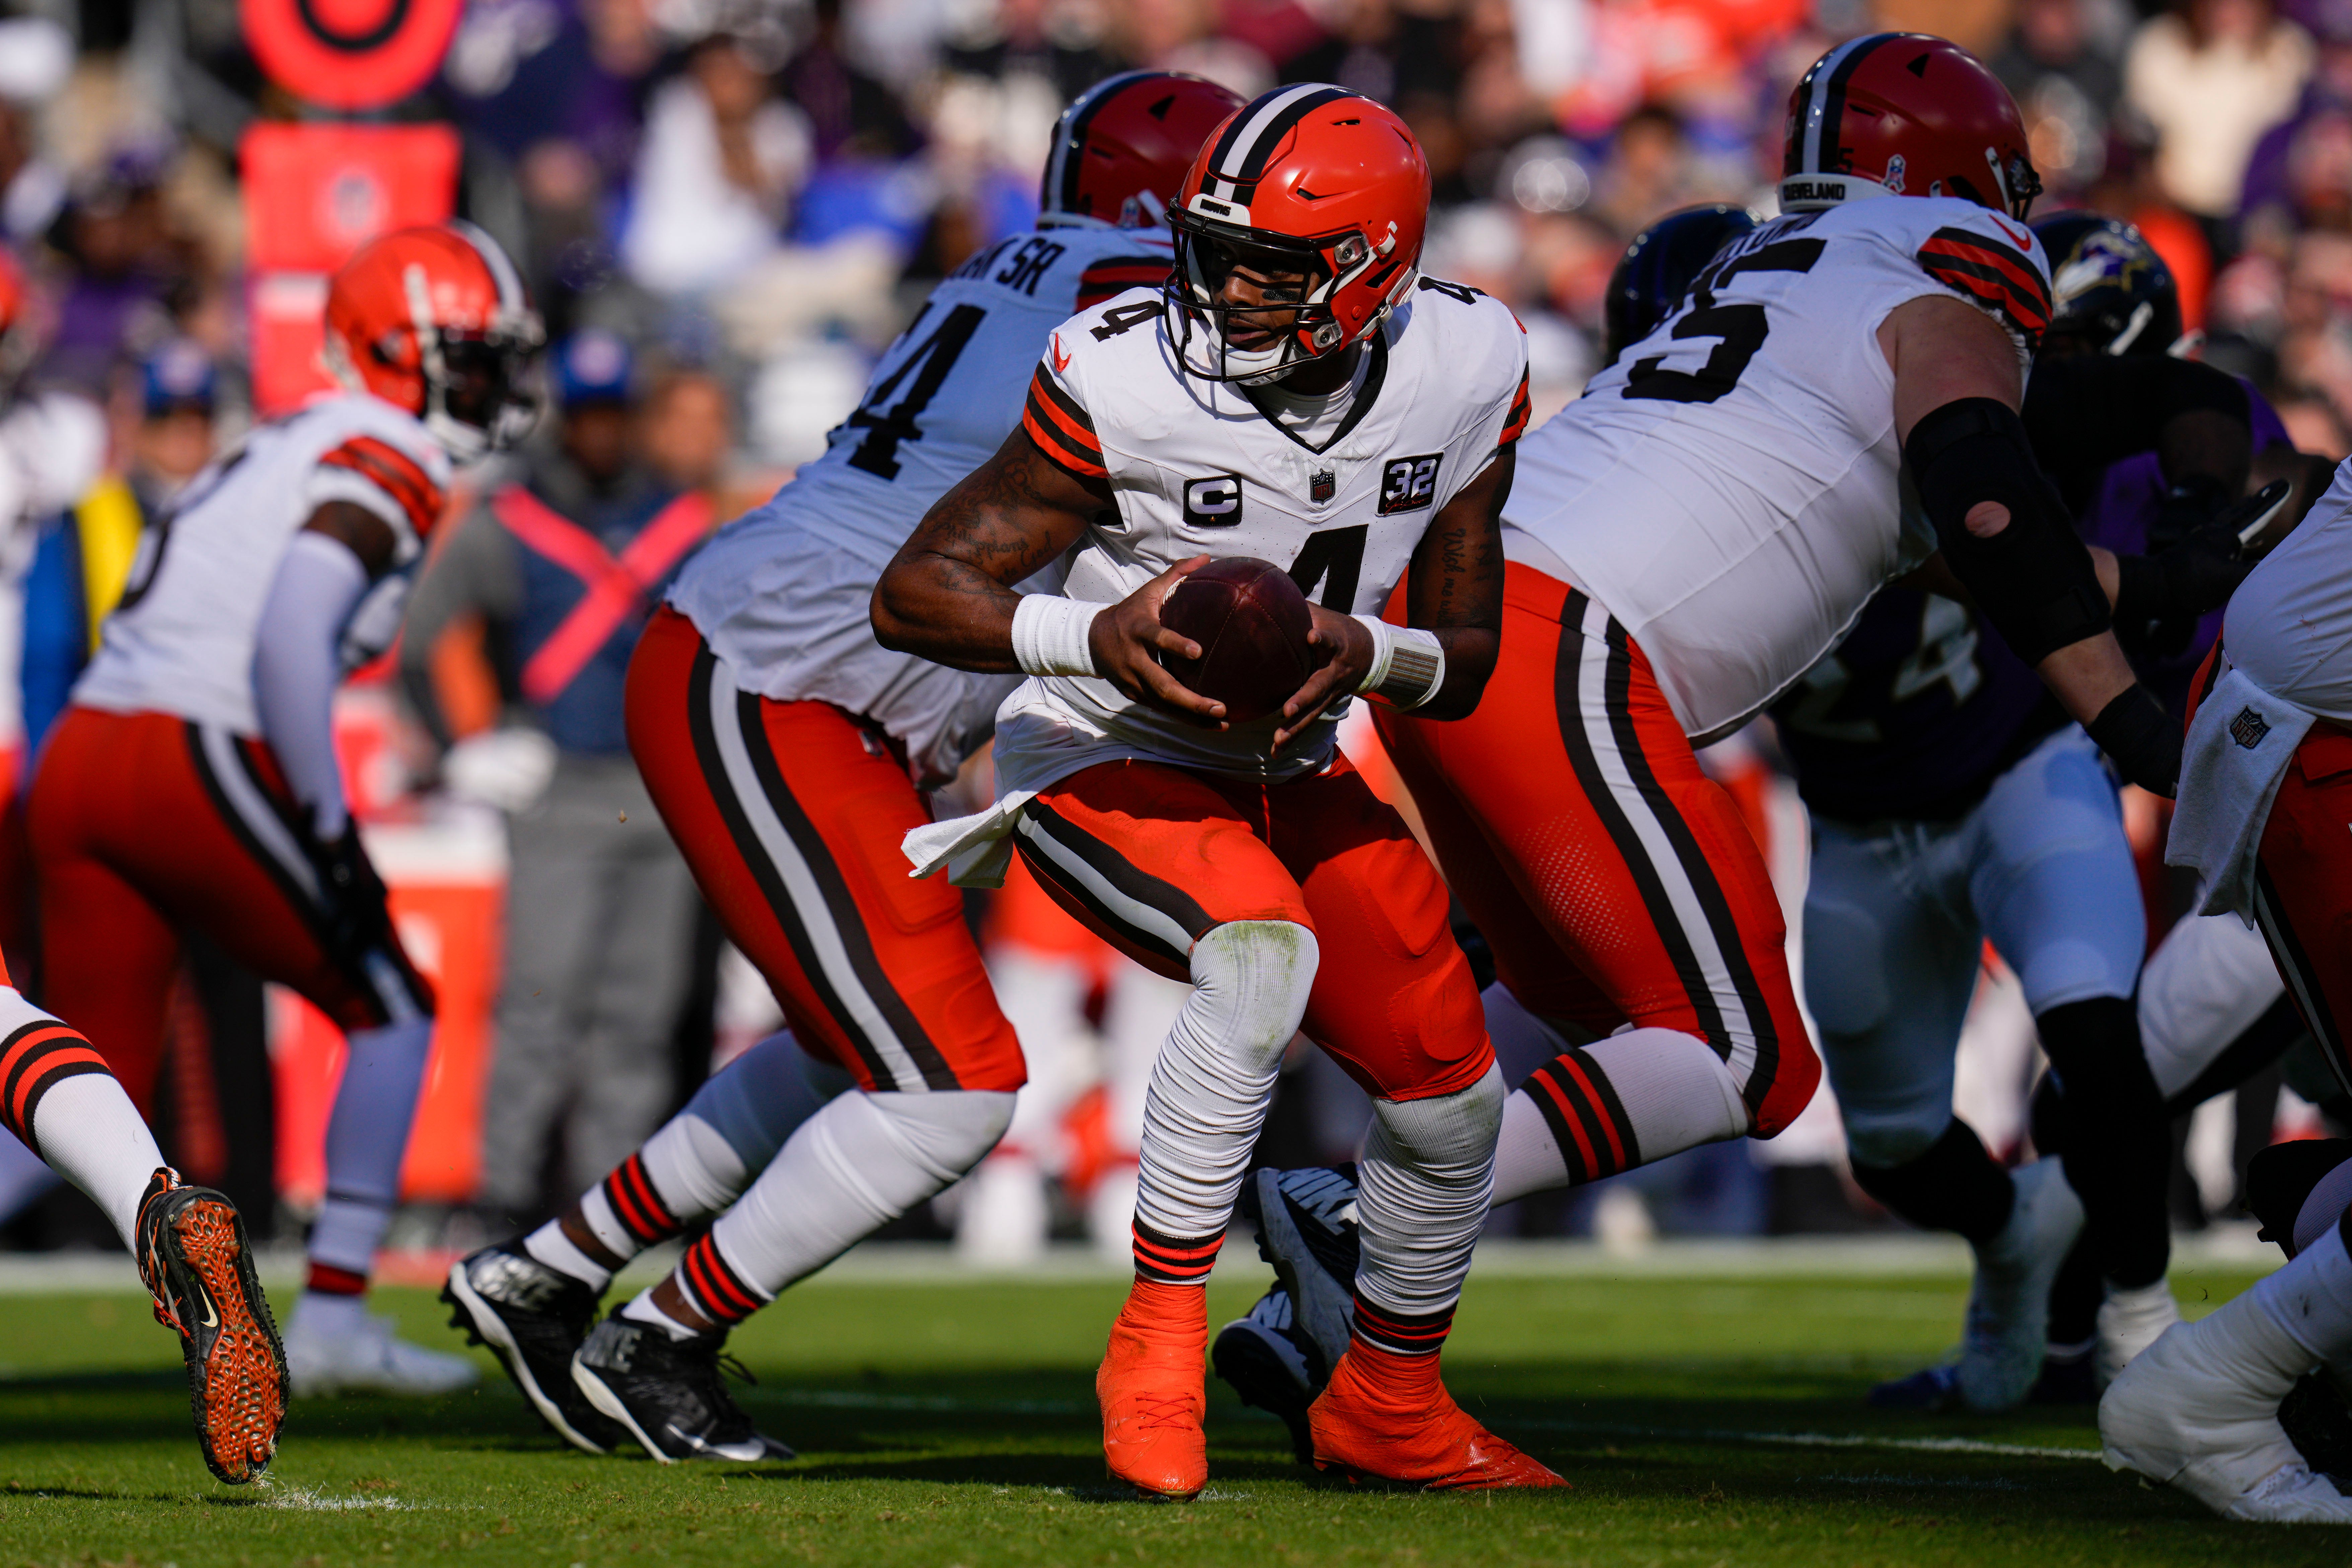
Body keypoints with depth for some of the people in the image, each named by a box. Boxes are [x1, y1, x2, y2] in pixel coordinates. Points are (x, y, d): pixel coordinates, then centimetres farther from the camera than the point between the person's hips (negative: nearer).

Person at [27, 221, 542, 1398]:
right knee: (390, 1015, 7)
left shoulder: (282, 450, 24)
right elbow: (290, 644, -19)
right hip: (194, 764, -8)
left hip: (79, 754, 8)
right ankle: (332, 1320, 3)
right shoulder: (381, 465, -5)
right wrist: (331, 835, -17)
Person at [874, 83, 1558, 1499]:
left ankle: (1390, 1407, 29)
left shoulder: (1464, 380, -13)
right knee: (1265, 952, -34)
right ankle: (1158, 1342, -24)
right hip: (1105, 765, -6)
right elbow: (910, 594, -21)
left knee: (1450, 1094, 3)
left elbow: (1464, 667, -3)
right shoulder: (1128, 388, -26)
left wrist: (1364, 651, -26)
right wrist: (1096, 636, -38)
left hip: (1287, 773, 6)